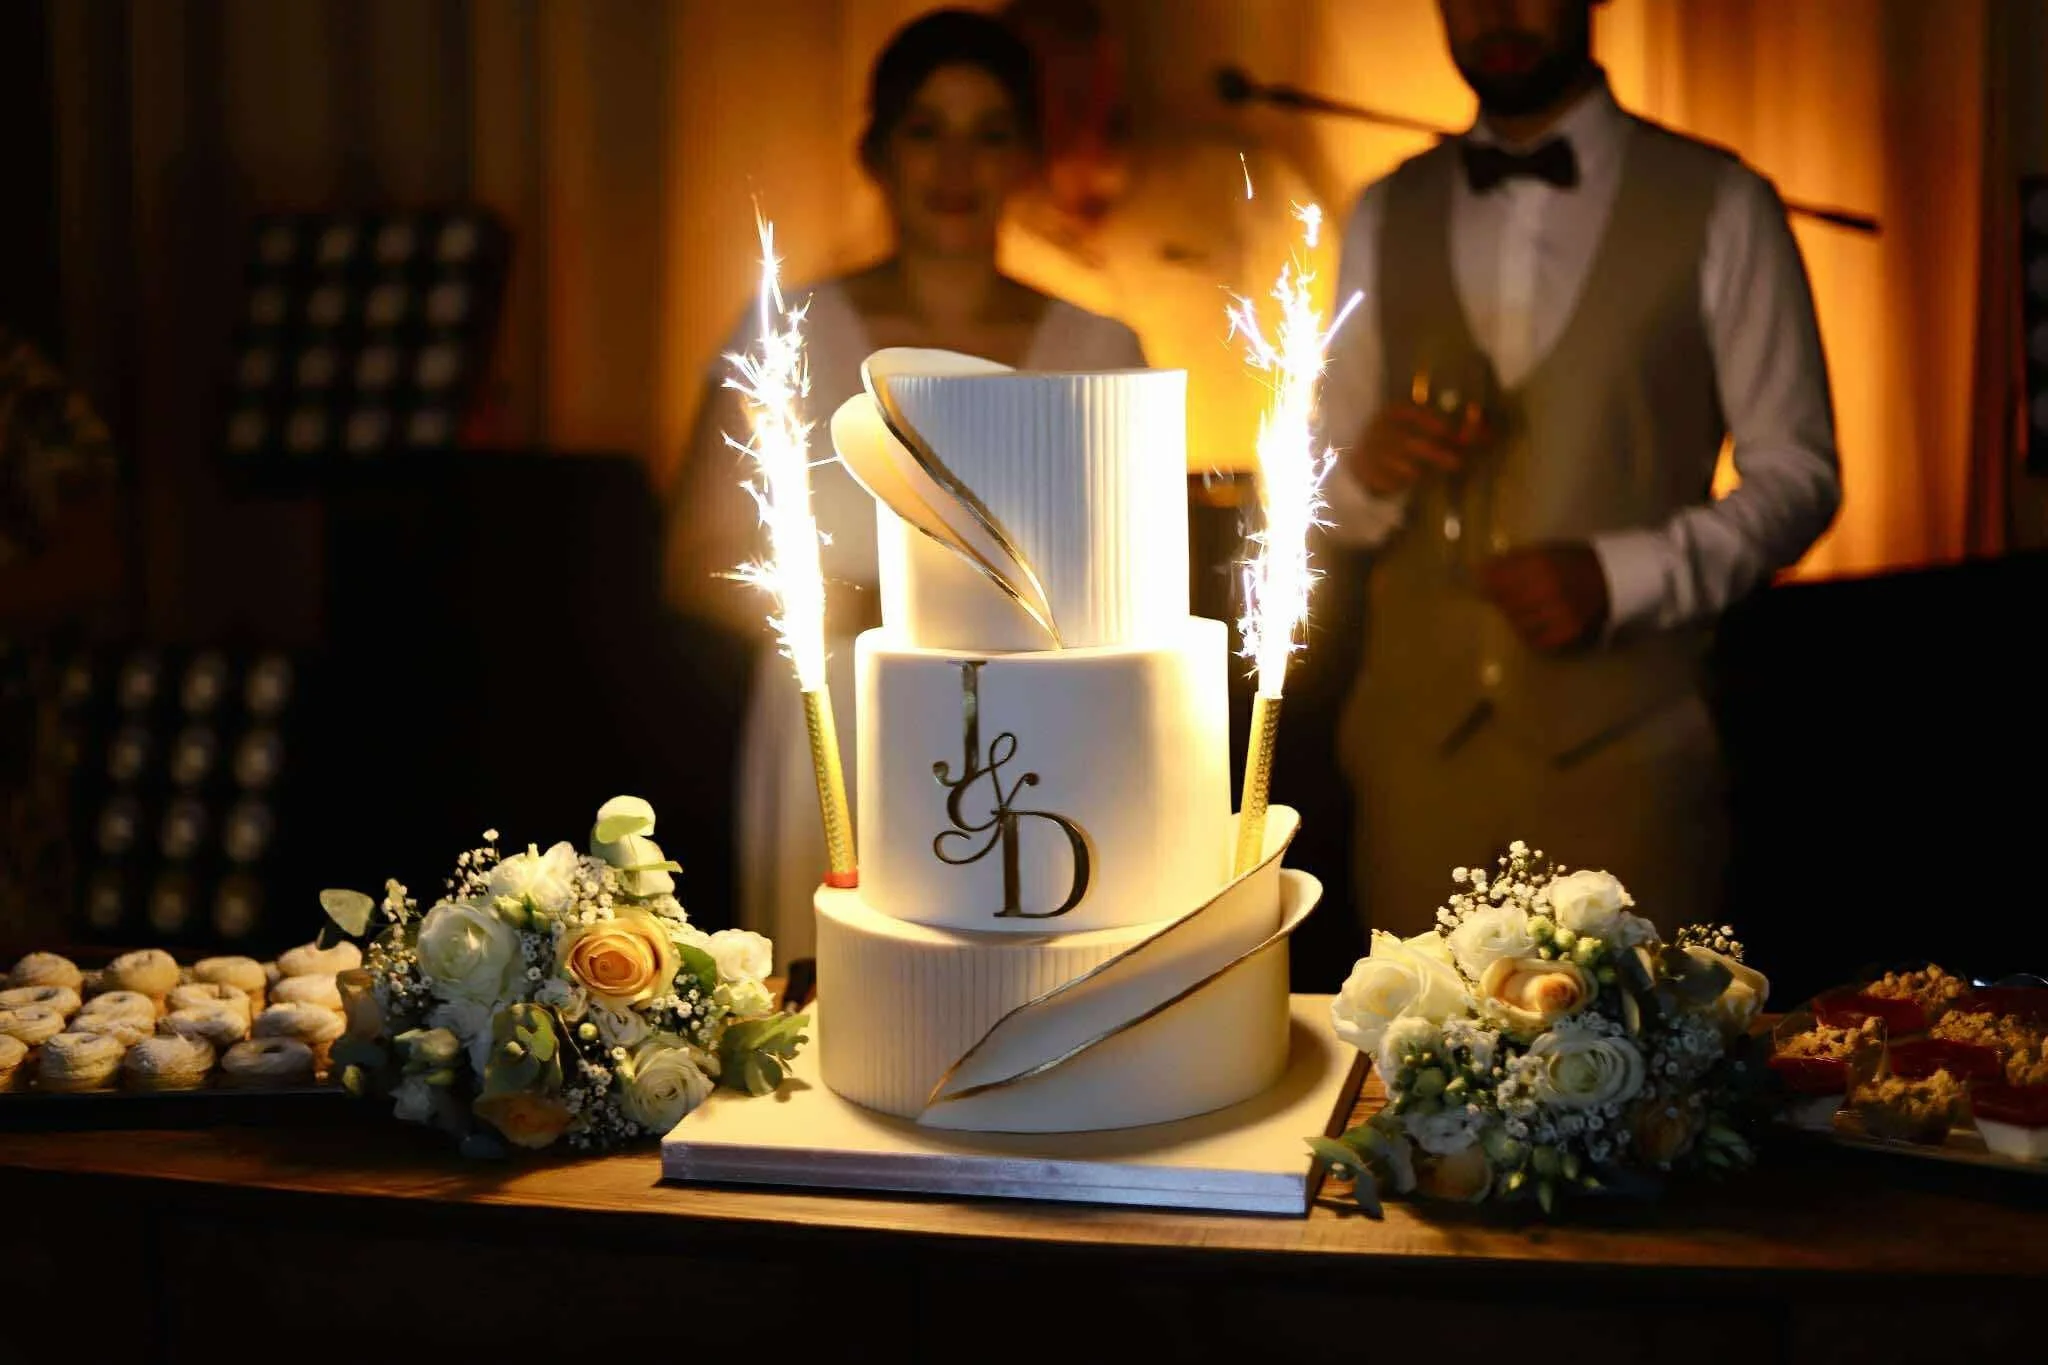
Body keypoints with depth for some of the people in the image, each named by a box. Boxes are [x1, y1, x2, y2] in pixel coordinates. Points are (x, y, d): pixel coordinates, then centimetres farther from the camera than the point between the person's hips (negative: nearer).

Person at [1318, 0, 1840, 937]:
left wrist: (1620, 577, -14)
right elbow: (1329, 496, 14)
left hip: (1621, 752, -2)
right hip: (1416, 744, 3)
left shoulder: (1718, 208, 2)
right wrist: (1367, 472, -10)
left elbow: (1796, 471, 1)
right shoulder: (1385, 219, 12)